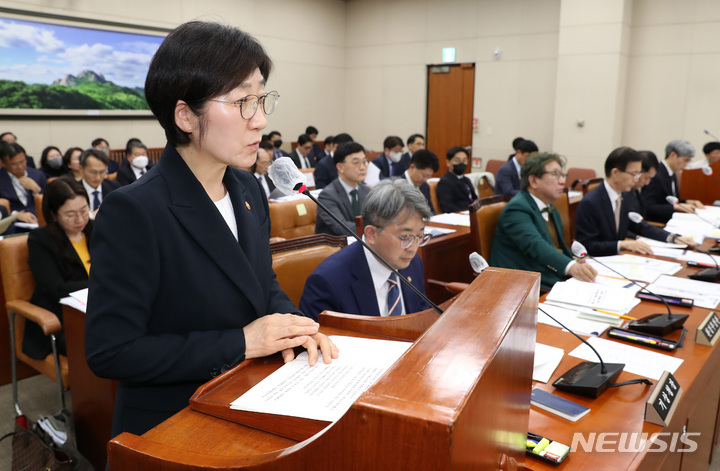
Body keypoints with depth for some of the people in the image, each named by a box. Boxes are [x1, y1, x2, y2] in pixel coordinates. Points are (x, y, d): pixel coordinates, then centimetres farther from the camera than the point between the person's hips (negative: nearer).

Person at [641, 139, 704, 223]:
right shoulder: (655, 176, -17)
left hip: (671, 220, 9)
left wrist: (688, 202, 4)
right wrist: (677, 206, -25)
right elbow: (649, 208, -24)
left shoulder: (672, 175, 13)